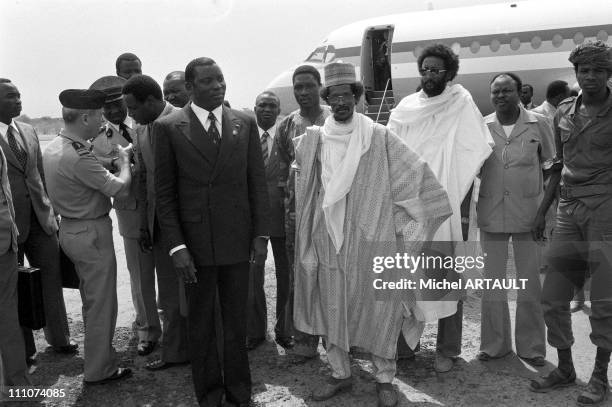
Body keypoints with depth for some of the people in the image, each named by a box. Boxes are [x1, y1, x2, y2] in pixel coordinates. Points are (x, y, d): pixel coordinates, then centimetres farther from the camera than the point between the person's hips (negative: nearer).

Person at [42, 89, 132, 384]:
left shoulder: (53, 148, 4)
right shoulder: (78, 156, -26)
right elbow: (120, 188, -22)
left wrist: (110, 161, 5)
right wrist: (124, 160, -5)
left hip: (70, 229, 10)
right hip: (91, 233, -10)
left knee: (91, 301, 22)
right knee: (101, 304, 5)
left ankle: (98, 358, 38)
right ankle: (99, 370, 18)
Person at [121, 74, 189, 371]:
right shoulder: (141, 130, 10)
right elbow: (143, 179, 14)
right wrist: (144, 226, 11)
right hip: (160, 223, 6)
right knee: (170, 294, 12)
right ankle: (175, 352, 24)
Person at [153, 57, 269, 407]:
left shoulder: (245, 123, 4)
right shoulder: (168, 127, -2)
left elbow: (258, 182, 6)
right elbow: (165, 192, -3)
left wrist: (261, 234, 0)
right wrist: (176, 246, -9)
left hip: (238, 239, 2)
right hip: (194, 240, -1)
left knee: (237, 318, 12)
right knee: (201, 321, 11)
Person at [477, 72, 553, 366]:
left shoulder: (538, 124, 0)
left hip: (528, 212, -1)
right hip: (490, 214, 2)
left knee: (529, 281, 6)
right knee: (492, 280, 9)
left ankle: (531, 347, 21)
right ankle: (494, 344, 23)